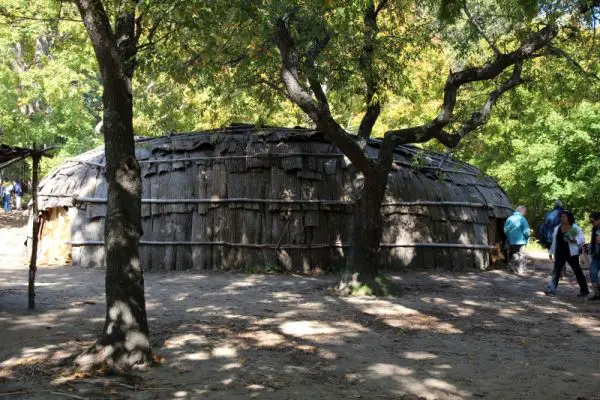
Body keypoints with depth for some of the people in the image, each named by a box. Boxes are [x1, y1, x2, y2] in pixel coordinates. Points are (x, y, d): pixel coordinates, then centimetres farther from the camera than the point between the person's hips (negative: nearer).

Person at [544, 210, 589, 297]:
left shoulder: (575, 228, -5)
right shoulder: (557, 228, 10)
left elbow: (582, 239, -9)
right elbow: (554, 242, 17)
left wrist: (573, 240, -27)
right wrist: (552, 252, 16)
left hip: (571, 254, -4)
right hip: (559, 254, 4)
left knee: (577, 271, 6)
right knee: (556, 271, -5)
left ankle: (584, 291, 18)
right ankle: (551, 290, -8)